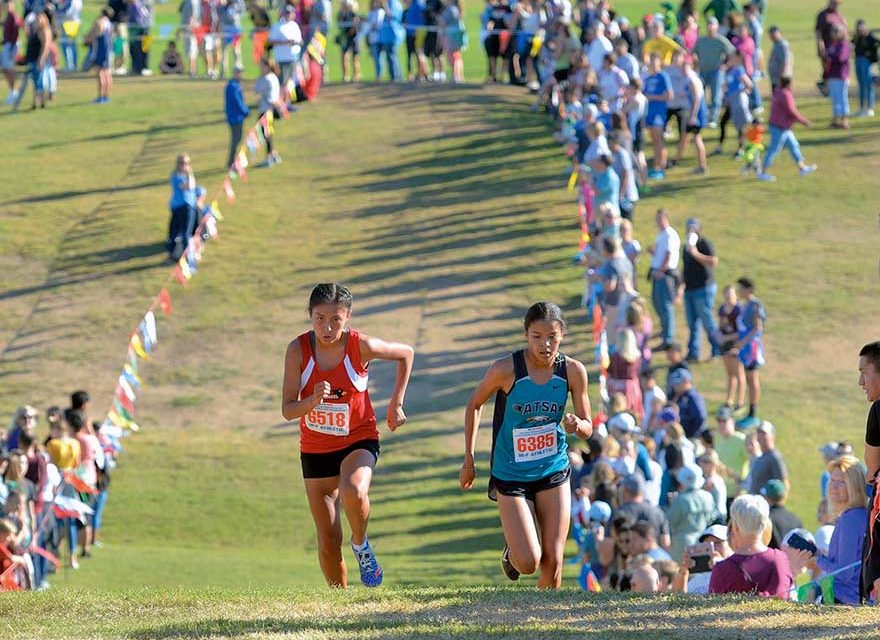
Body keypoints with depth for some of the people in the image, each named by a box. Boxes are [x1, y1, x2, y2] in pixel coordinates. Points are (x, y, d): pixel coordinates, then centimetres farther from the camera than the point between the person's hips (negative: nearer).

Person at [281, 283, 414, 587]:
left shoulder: (361, 346, -18)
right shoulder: (298, 349, -15)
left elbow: (406, 353, 3)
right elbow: (287, 410, -14)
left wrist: (396, 404, 2)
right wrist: (314, 400, -35)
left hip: (359, 440, -2)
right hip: (316, 447, 2)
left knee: (353, 493, -35)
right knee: (328, 541, 2)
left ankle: (361, 545, -3)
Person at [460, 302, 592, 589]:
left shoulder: (573, 371, -9)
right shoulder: (506, 369, -17)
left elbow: (587, 428, 1)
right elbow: (474, 406, 1)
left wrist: (577, 425, -24)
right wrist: (468, 460, 2)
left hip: (554, 471, 2)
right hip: (511, 475, -2)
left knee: (552, 562, -3)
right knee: (528, 562, -9)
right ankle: (511, 550, 28)